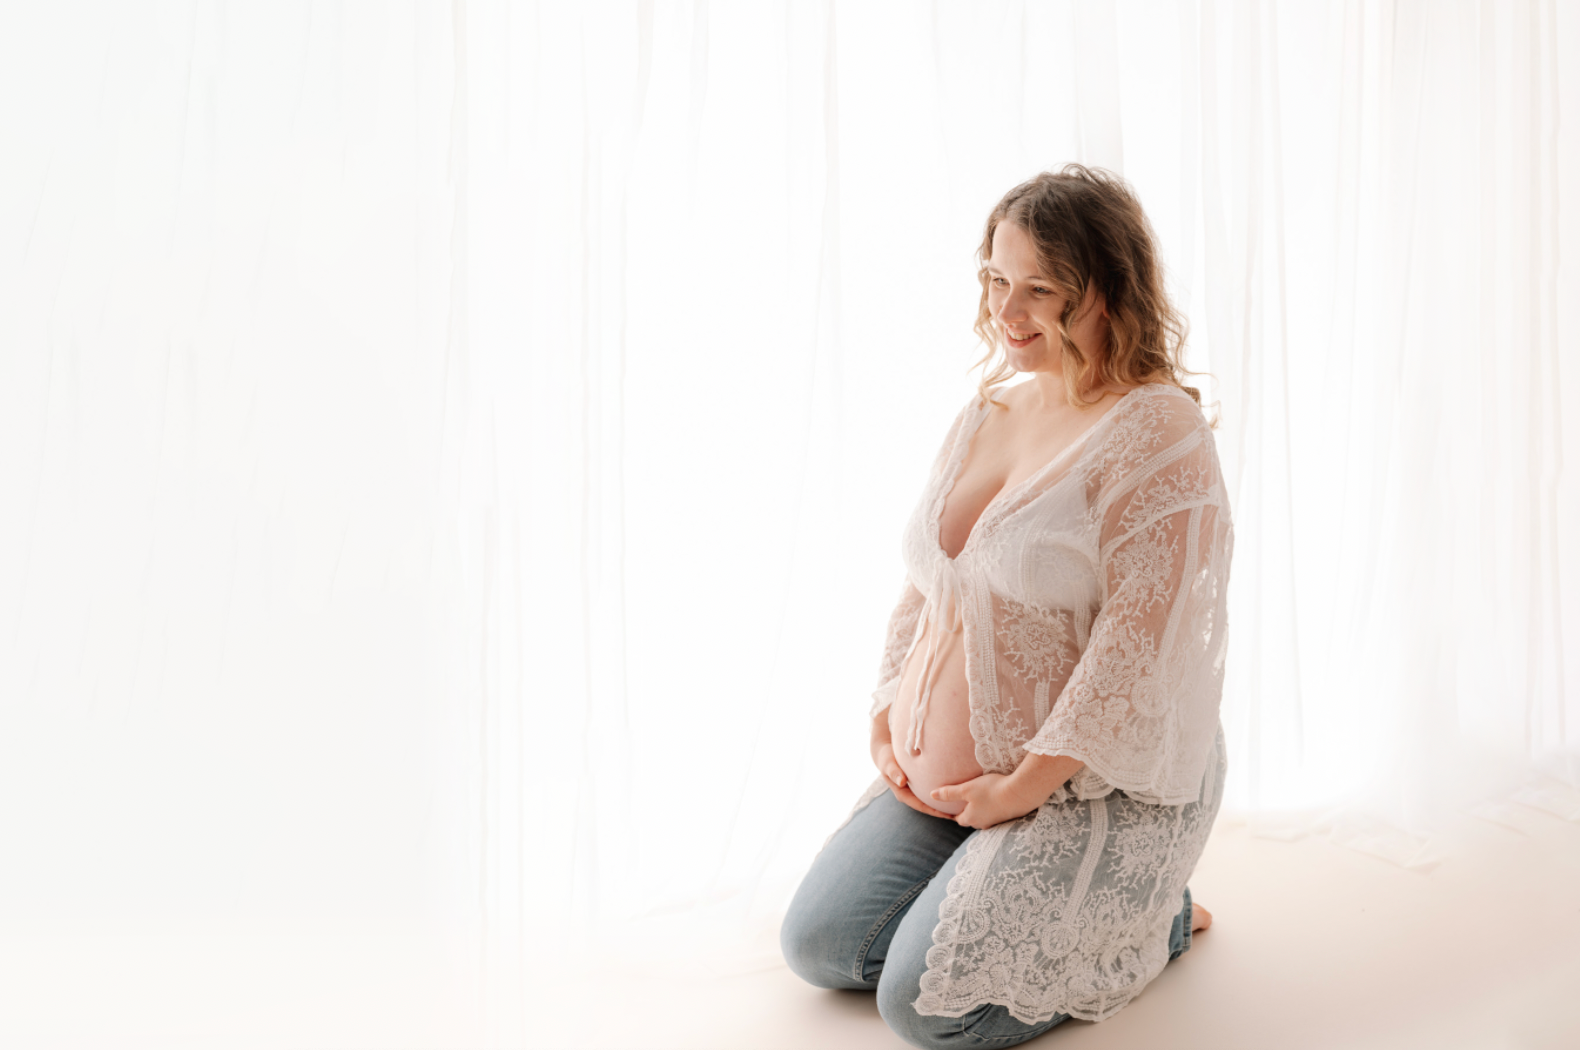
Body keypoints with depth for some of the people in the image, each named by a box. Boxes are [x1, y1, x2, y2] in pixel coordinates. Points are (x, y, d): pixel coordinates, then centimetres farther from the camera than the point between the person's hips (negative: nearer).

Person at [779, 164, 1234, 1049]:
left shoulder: (1158, 431, -16)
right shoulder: (987, 414, 8)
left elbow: (1138, 642, -21)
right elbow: (925, 580, 13)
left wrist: (1025, 784, -19)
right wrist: (888, 719, 2)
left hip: (1101, 782, -7)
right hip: (944, 774, 8)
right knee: (819, 945, 2)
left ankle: (1149, 917, 8)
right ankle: (1008, 888, 21)